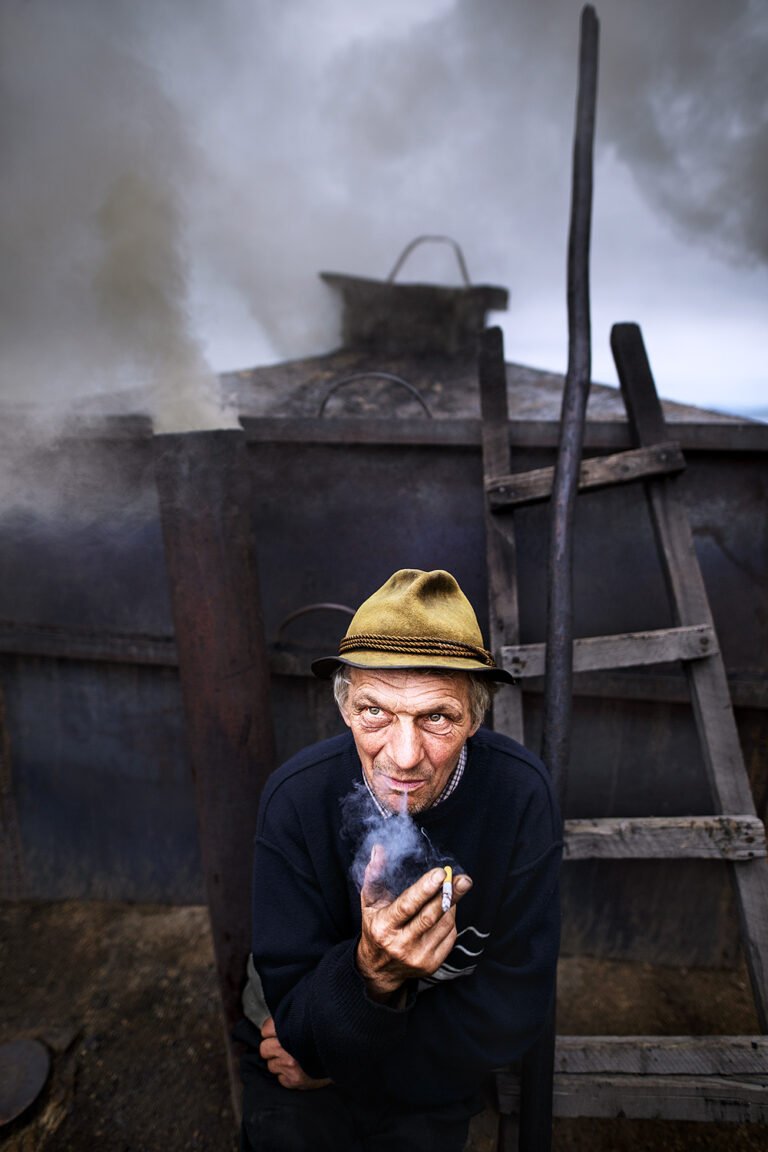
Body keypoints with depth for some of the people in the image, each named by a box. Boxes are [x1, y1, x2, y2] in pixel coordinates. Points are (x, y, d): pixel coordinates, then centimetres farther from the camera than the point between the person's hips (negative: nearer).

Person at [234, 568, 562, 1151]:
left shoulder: (521, 796, -24)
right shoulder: (297, 798, -25)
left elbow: (514, 1010, -16)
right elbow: (298, 1022, -19)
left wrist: (337, 1062, -14)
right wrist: (371, 973, -39)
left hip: (437, 1079, 1)